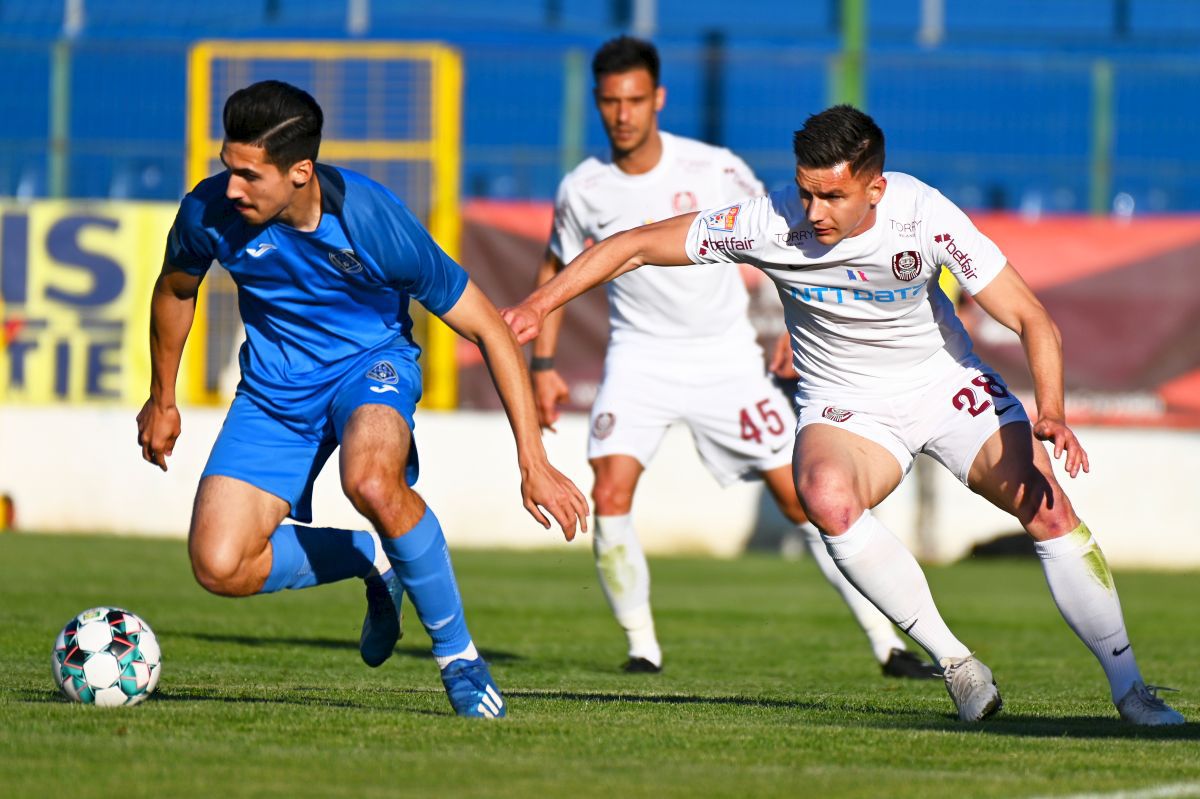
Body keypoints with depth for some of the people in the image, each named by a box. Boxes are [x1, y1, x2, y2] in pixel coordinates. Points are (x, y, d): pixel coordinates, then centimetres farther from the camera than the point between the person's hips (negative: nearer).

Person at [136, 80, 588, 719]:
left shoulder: (373, 221, -26)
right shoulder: (209, 213, -18)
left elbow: (489, 330, -18)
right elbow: (175, 291, 9)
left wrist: (534, 464, -20)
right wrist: (161, 400, 21)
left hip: (371, 363, -4)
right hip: (275, 386, 4)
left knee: (371, 481, -39)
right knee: (219, 567, -16)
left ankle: (458, 654, -17)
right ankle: (373, 561, 13)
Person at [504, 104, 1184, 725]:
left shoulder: (923, 215, -24)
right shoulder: (770, 224, -23)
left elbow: (1032, 319, -22)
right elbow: (638, 246, -13)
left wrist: (1050, 411, -38)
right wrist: (538, 305, -19)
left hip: (946, 380, 0)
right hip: (845, 404, 0)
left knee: (1049, 511, -15)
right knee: (826, 497, -33)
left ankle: (1129, 687, 3)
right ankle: (955, 664, -20)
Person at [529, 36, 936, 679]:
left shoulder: (714, 171, -12)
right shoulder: (583, 190, -6)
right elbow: (556, 271, 11)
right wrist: (543, 364, 5)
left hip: (725, 356, -1)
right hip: (640, 356, 1)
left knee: (803, 499, -3)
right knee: (609, 496, -19)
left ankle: (887, 643, 5)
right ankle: (641, 644, -3)